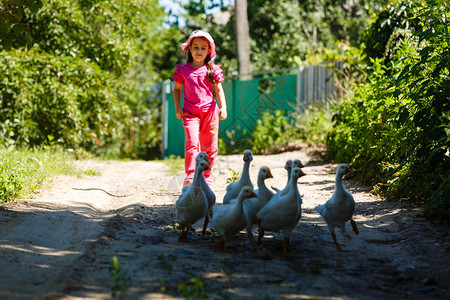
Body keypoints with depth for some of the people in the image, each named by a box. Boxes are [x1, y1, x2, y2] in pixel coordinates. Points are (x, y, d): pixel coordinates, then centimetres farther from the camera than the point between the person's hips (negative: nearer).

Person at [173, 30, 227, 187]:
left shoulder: (213, 70, 4)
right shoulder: (183, 70, 4)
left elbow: (219, 90, 10)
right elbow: (177, 89, 15)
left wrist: (223, 108, -2)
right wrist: (177, 108, 4)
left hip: (210, 111, 2)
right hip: (190, 113, -2)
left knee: (210, 147, 7)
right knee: (192, 142, -20)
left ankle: (206, 178, 22)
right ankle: (190, 176, -23)